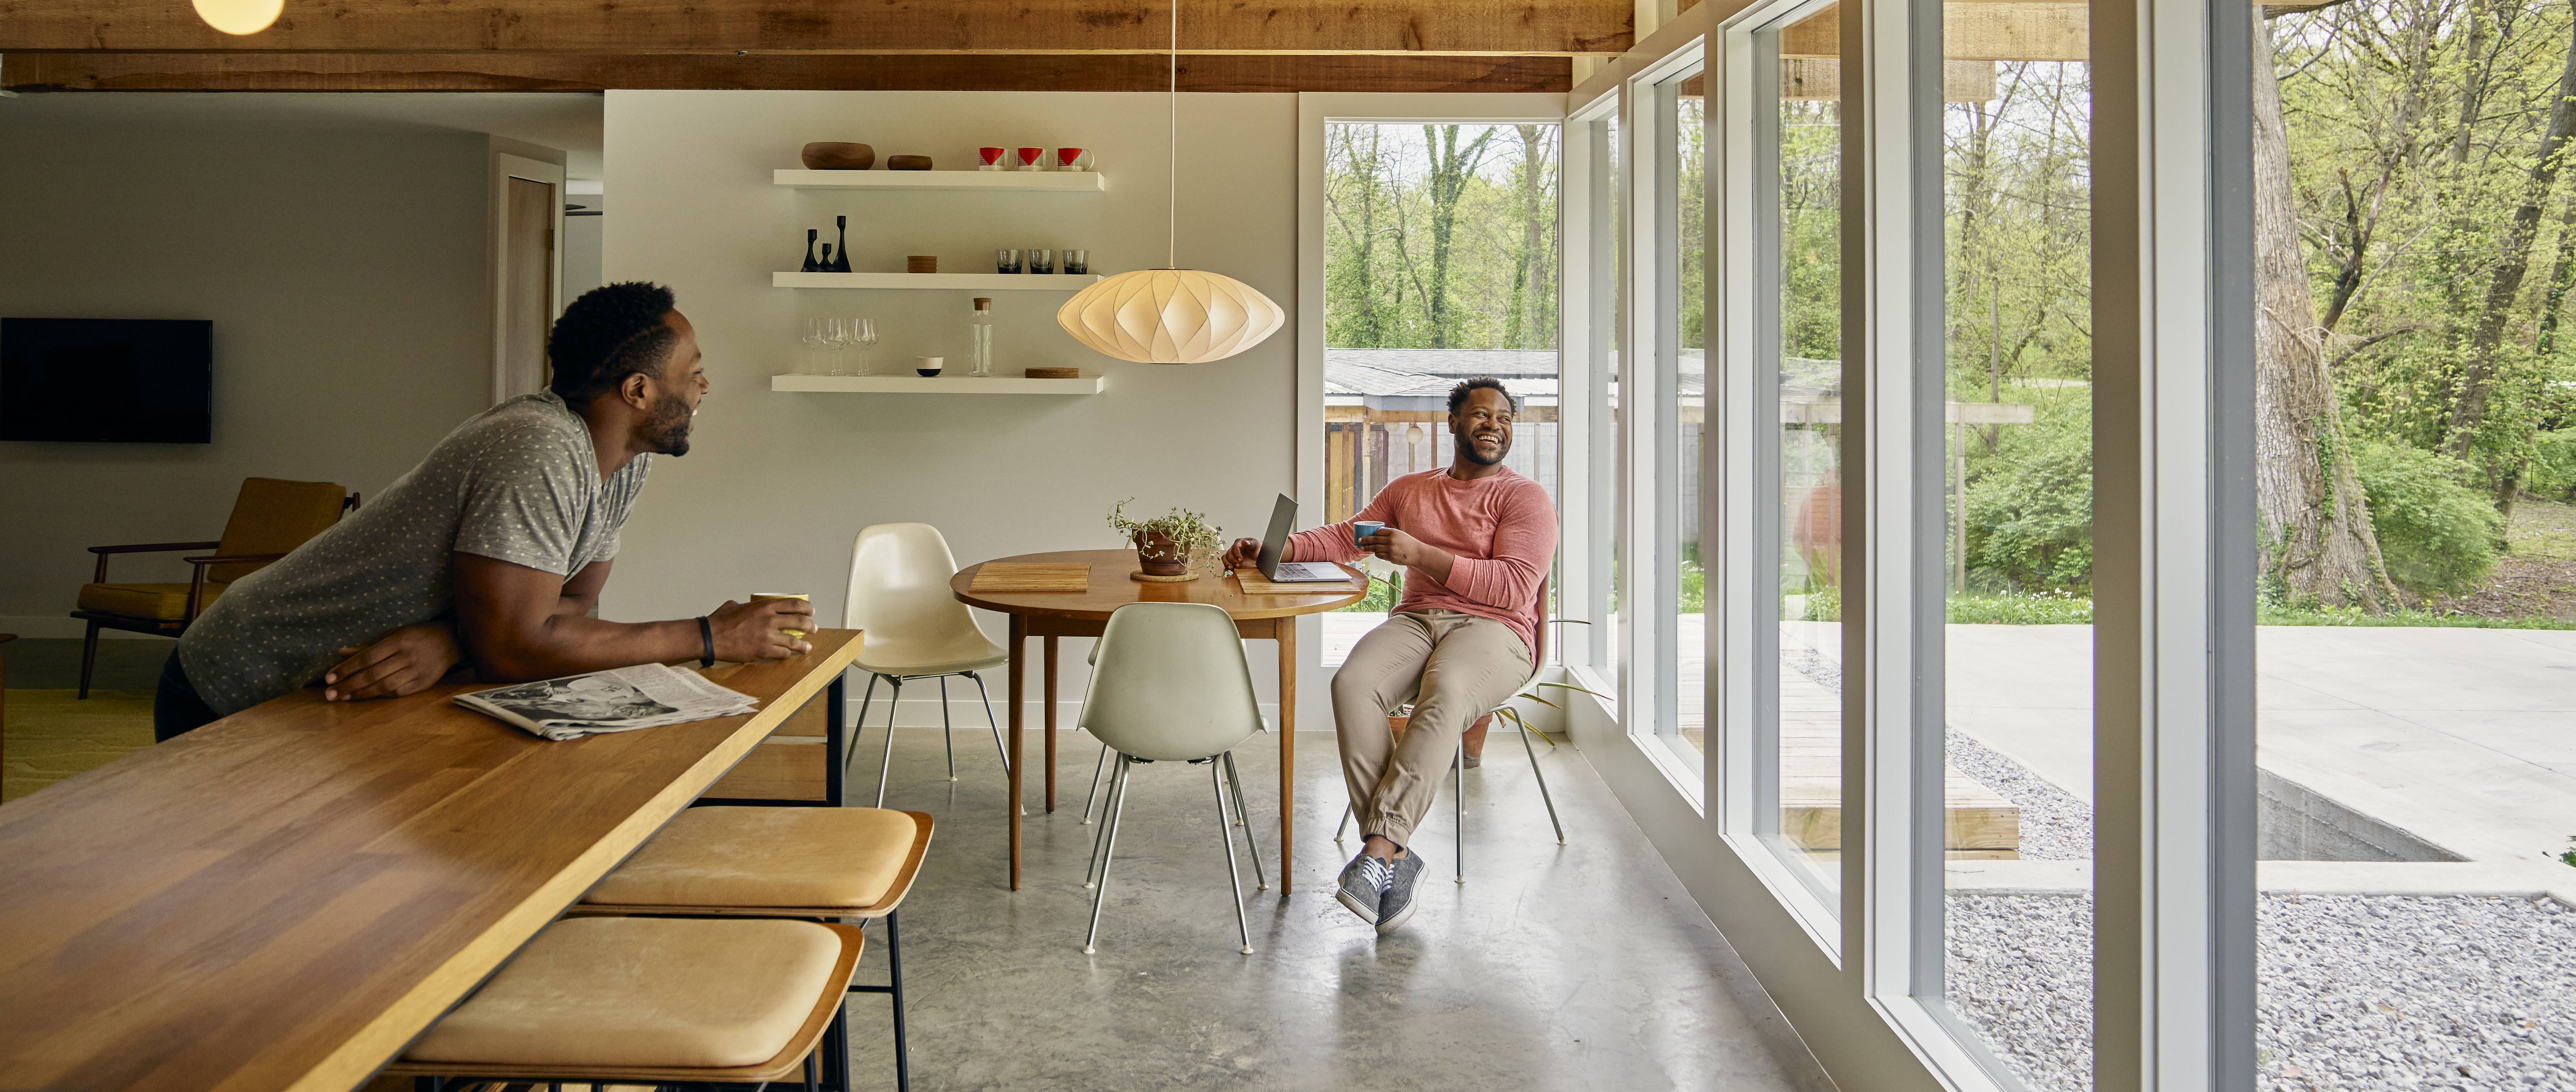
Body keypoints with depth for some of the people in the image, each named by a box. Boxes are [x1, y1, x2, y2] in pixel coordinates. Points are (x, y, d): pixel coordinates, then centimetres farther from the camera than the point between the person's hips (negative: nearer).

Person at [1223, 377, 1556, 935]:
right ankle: (1396, 856, -32)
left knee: (1445, 693, -40)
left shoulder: (1525, 498, 5)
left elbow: (1514, 587, -8)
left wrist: (1421, 554, -14)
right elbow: (1345, 537, 23)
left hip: (1492, 631, -4)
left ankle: (1379, 847, -41)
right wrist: (1270, 550, 6)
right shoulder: (1409, 490, 24)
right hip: (1416, 620, 4)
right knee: (1352, 684, -30)